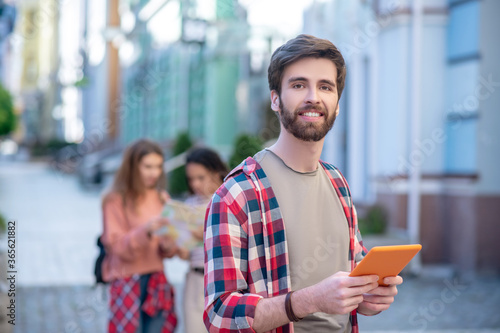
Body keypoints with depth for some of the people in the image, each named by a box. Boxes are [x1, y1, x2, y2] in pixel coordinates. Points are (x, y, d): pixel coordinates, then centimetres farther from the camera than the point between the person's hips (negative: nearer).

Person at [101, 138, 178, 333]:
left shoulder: (162, 198, 8)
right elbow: (118, 246, -10)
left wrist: (169, 245, -12)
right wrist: (146, 231, -25)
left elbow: (167, 251, 11)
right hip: (127, 282, -4)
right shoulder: (116, 200, -6)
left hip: (157, 282, 4)